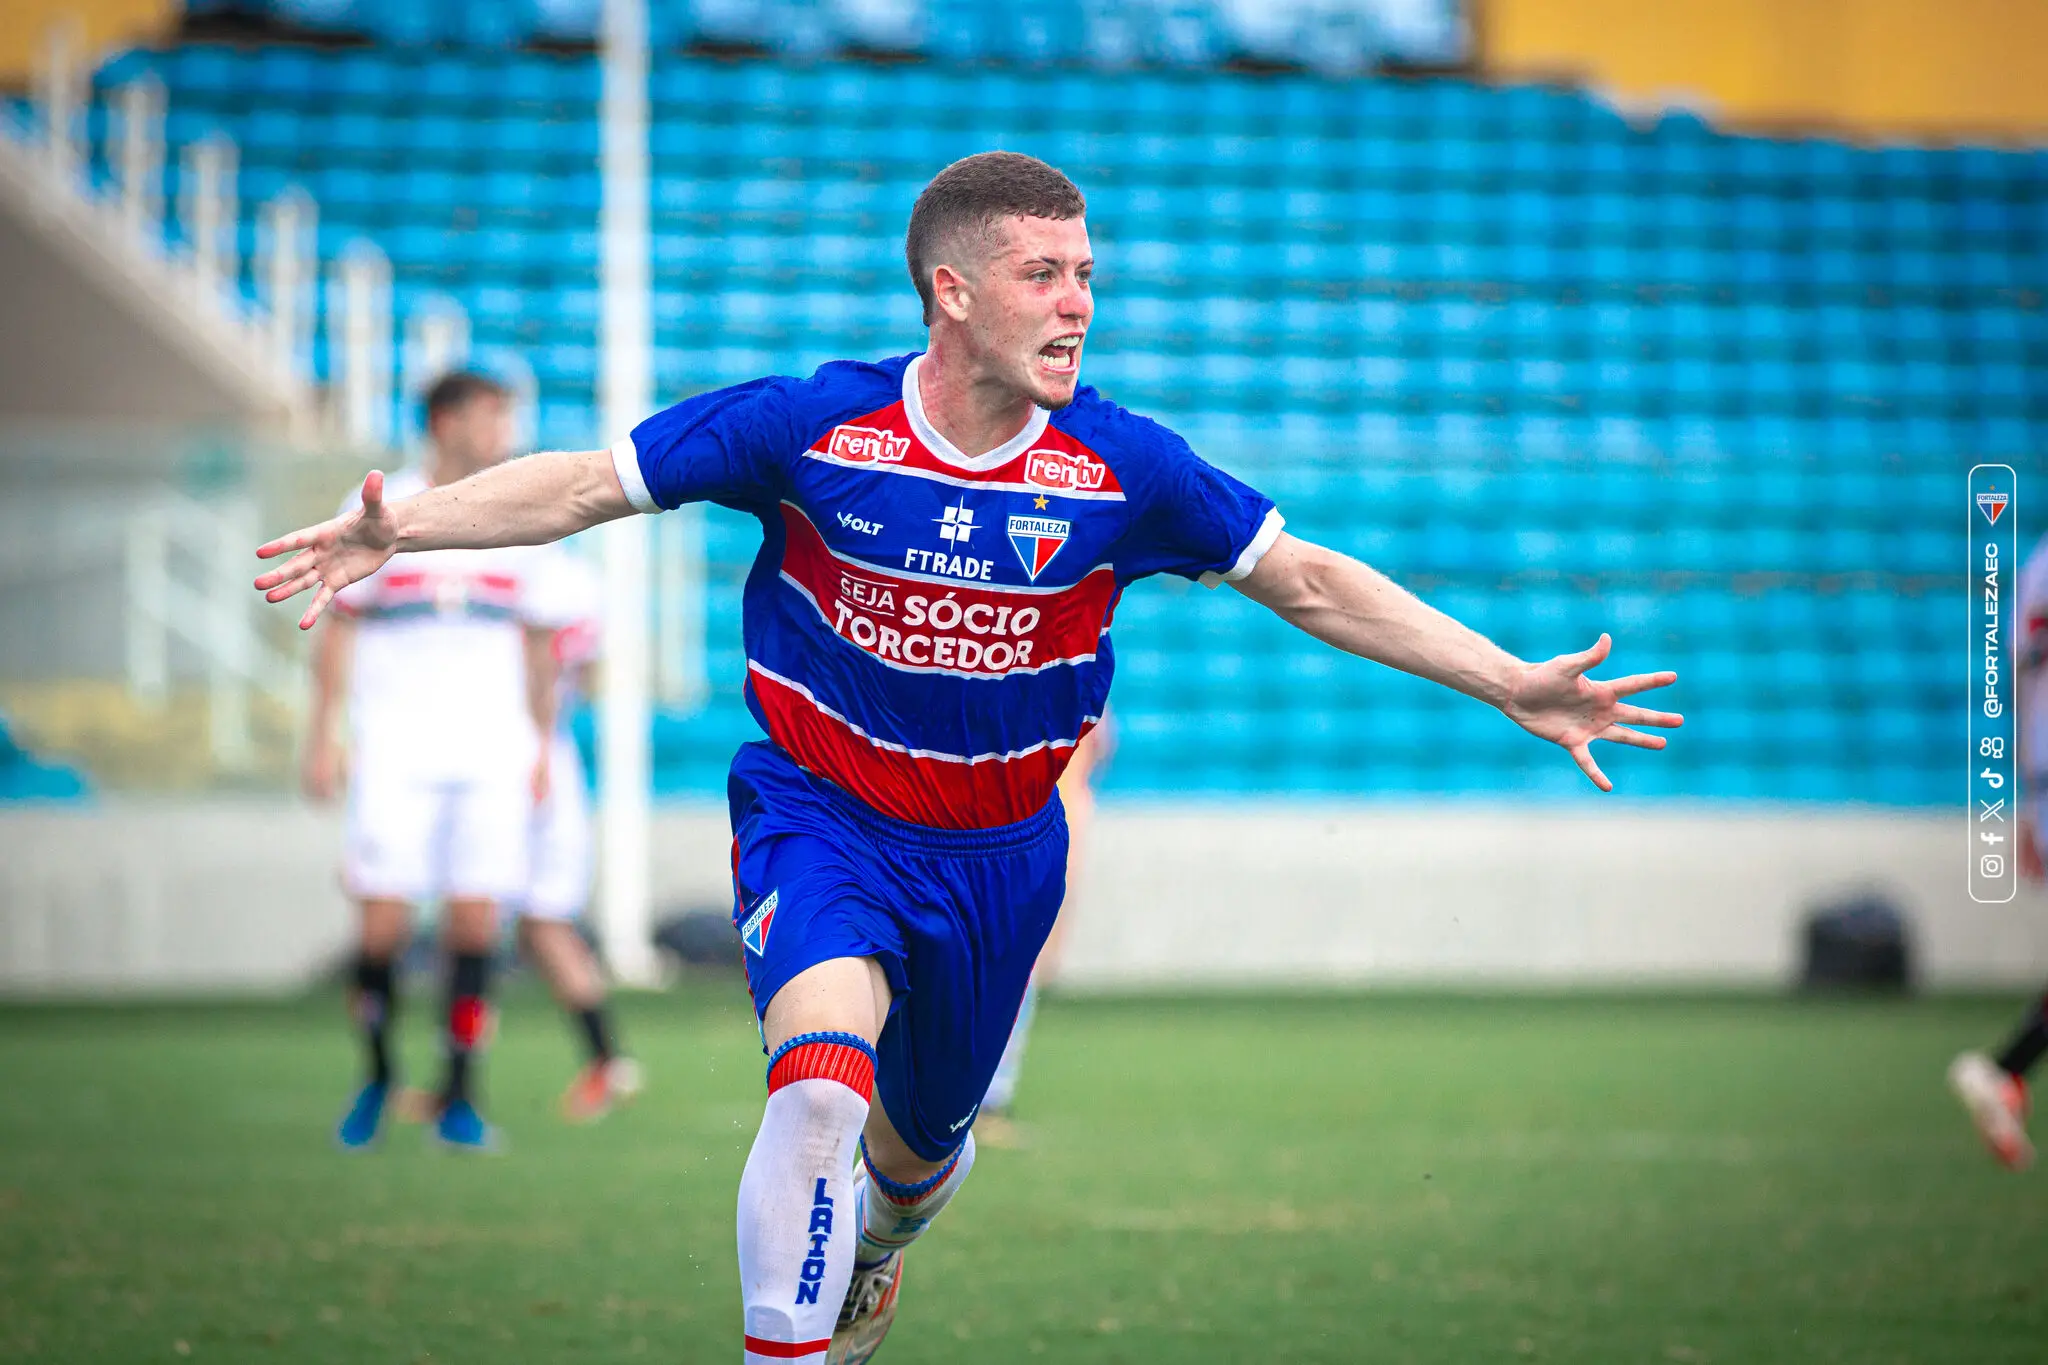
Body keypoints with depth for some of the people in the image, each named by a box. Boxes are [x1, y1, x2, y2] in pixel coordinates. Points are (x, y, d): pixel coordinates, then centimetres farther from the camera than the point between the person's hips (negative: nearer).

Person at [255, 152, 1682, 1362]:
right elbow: (585, 484, -9)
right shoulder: (813, 426, -16)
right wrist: (399, 526, -21)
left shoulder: (1119, 467, -13)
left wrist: (1518, 686, -8)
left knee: (921, 1145, 18)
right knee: (825, 1078, -30)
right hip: (821, 815, -3)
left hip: (999, 846, 3)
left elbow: (1311, 582, -4)